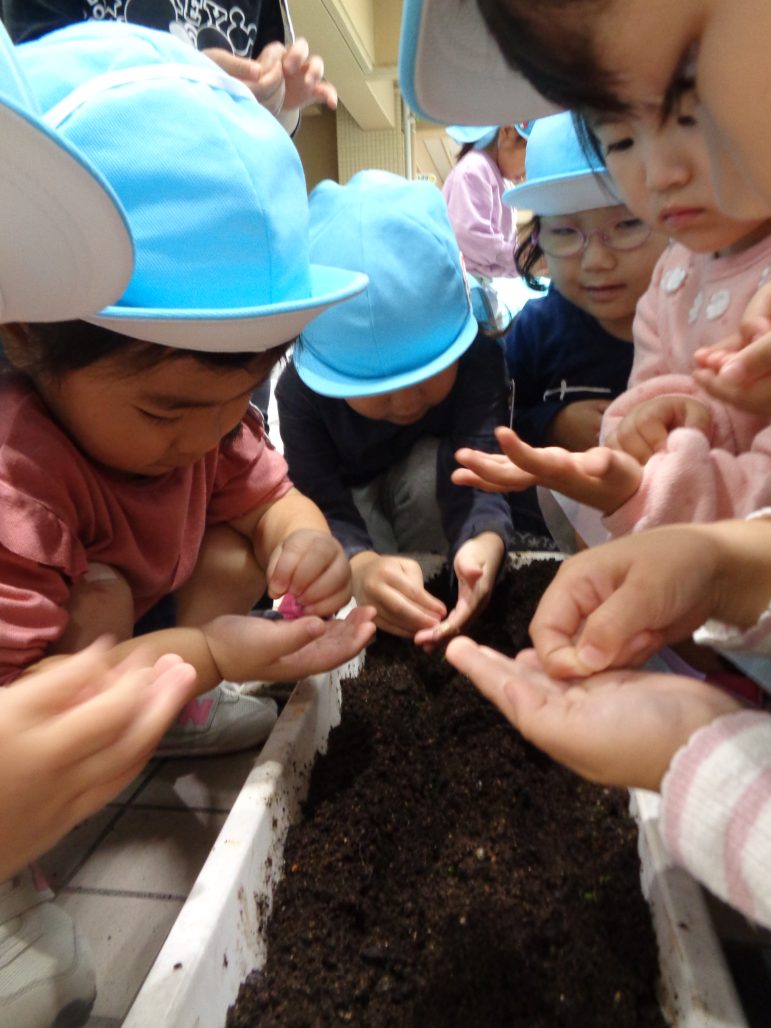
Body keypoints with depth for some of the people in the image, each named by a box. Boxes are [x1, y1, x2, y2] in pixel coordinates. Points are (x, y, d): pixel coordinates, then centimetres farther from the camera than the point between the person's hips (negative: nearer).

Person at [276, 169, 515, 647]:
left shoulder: (478, 357, -30)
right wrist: (359, 565, -60)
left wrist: (485, 540, -65)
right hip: (352, 499, 0)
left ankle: (432, 596, -13)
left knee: (432, 466, -33)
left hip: (429, 491, 1)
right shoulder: (301, 389, -31)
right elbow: (325, 509, -36)